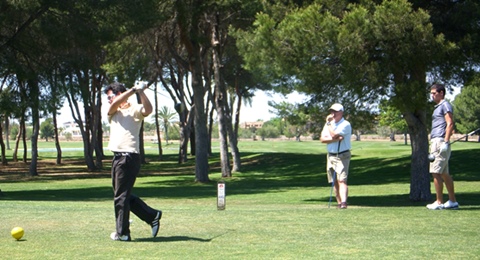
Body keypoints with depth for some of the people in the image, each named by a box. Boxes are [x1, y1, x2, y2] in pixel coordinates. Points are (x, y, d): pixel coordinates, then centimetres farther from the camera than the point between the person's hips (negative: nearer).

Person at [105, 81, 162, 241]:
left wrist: (140, 91, -30)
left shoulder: (135, 109, -2)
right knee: (123, 195, 14)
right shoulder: (112, 112, 17)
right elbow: (115, 105, -5)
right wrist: (133, 90, -15)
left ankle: (122, 233, 6)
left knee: (121, 196, -4)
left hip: (129, 157, -8)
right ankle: (152, 216, 24)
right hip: (117, 157, 8)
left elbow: (148, 110, -22)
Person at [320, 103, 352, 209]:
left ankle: (344, 202, -27)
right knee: (334, 182, 7)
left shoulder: (345, 124, -9)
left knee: (342, 180, -18)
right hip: (330, 156, 7)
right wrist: (336, 139, -15)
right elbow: (322, 139, 0)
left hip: (342, 156, -7)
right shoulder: (330, 124, 13)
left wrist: (328, 123, -10)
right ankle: (339, 203, 13)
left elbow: (334, 135, -22)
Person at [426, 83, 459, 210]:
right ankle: (452, 201, 16)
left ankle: (439, 202, -9)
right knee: (444, 173, 11)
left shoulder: (445, 105, -7)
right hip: (435, 142, 10)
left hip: (440, 141, -10)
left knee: (436, 173, -11)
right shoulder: (438, 107, 23)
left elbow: (450, 124, -16)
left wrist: (446, 142, -23)